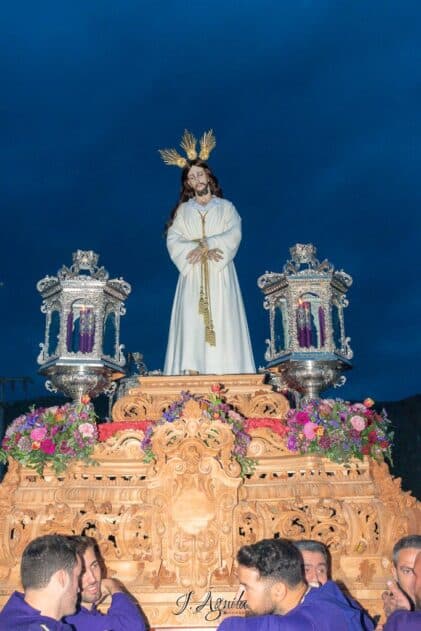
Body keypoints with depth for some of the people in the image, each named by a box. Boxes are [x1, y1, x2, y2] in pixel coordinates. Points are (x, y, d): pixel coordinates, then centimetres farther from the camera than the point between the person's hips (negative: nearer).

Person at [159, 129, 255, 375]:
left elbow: (234, 235, -4)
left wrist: (205, 244, -14)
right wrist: (201, 250, -14)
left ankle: (222, 372, -9)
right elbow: (173, 240, 1)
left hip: (220, 276, 0)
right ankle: (192, 372, -15)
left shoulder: (226, 207, 12)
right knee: (191, 324, -11)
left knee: (222, 323, -8)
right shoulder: (183, 210, 14)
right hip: (193, 276, 1)